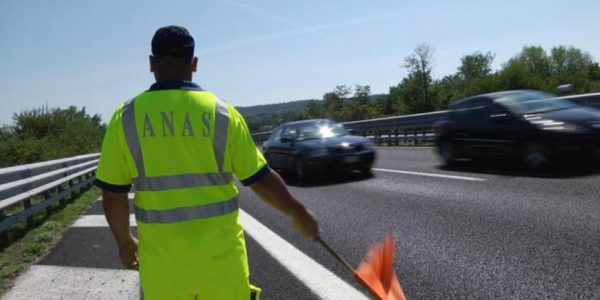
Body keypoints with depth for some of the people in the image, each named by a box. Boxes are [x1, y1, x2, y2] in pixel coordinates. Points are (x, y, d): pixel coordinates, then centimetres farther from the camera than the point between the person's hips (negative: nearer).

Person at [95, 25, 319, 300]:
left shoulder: (126, 116, -5)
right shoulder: (222, 112, -7)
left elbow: (113, 195, -2)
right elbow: (260, 179, -3)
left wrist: (124, 241, 16)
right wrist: (299, 213, 11)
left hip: (162, 263, 1)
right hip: (221, 258, 0)